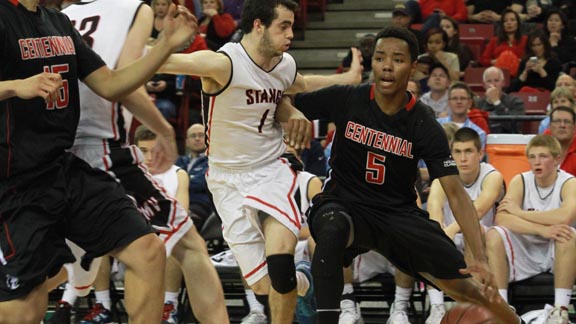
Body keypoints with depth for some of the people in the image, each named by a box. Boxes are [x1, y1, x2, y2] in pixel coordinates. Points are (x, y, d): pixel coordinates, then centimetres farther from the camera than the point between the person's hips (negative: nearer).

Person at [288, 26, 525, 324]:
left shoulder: (425, 127, -11)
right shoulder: (345, 100, -9)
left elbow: (455, 193, -14)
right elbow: (284, 103, 3)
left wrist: (479, 258, -24)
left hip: (399, 213, 1)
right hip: (344, 205, -1)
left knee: (465, 287, -4)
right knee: (332, 229, -39)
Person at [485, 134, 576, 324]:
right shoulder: (520, 182, -3)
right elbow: (501, 219, -20)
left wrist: (519, 212, -24)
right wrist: (542, 229, -35)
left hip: (557, 255, -3)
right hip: (526, 252, 3)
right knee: (494, 235, -23)